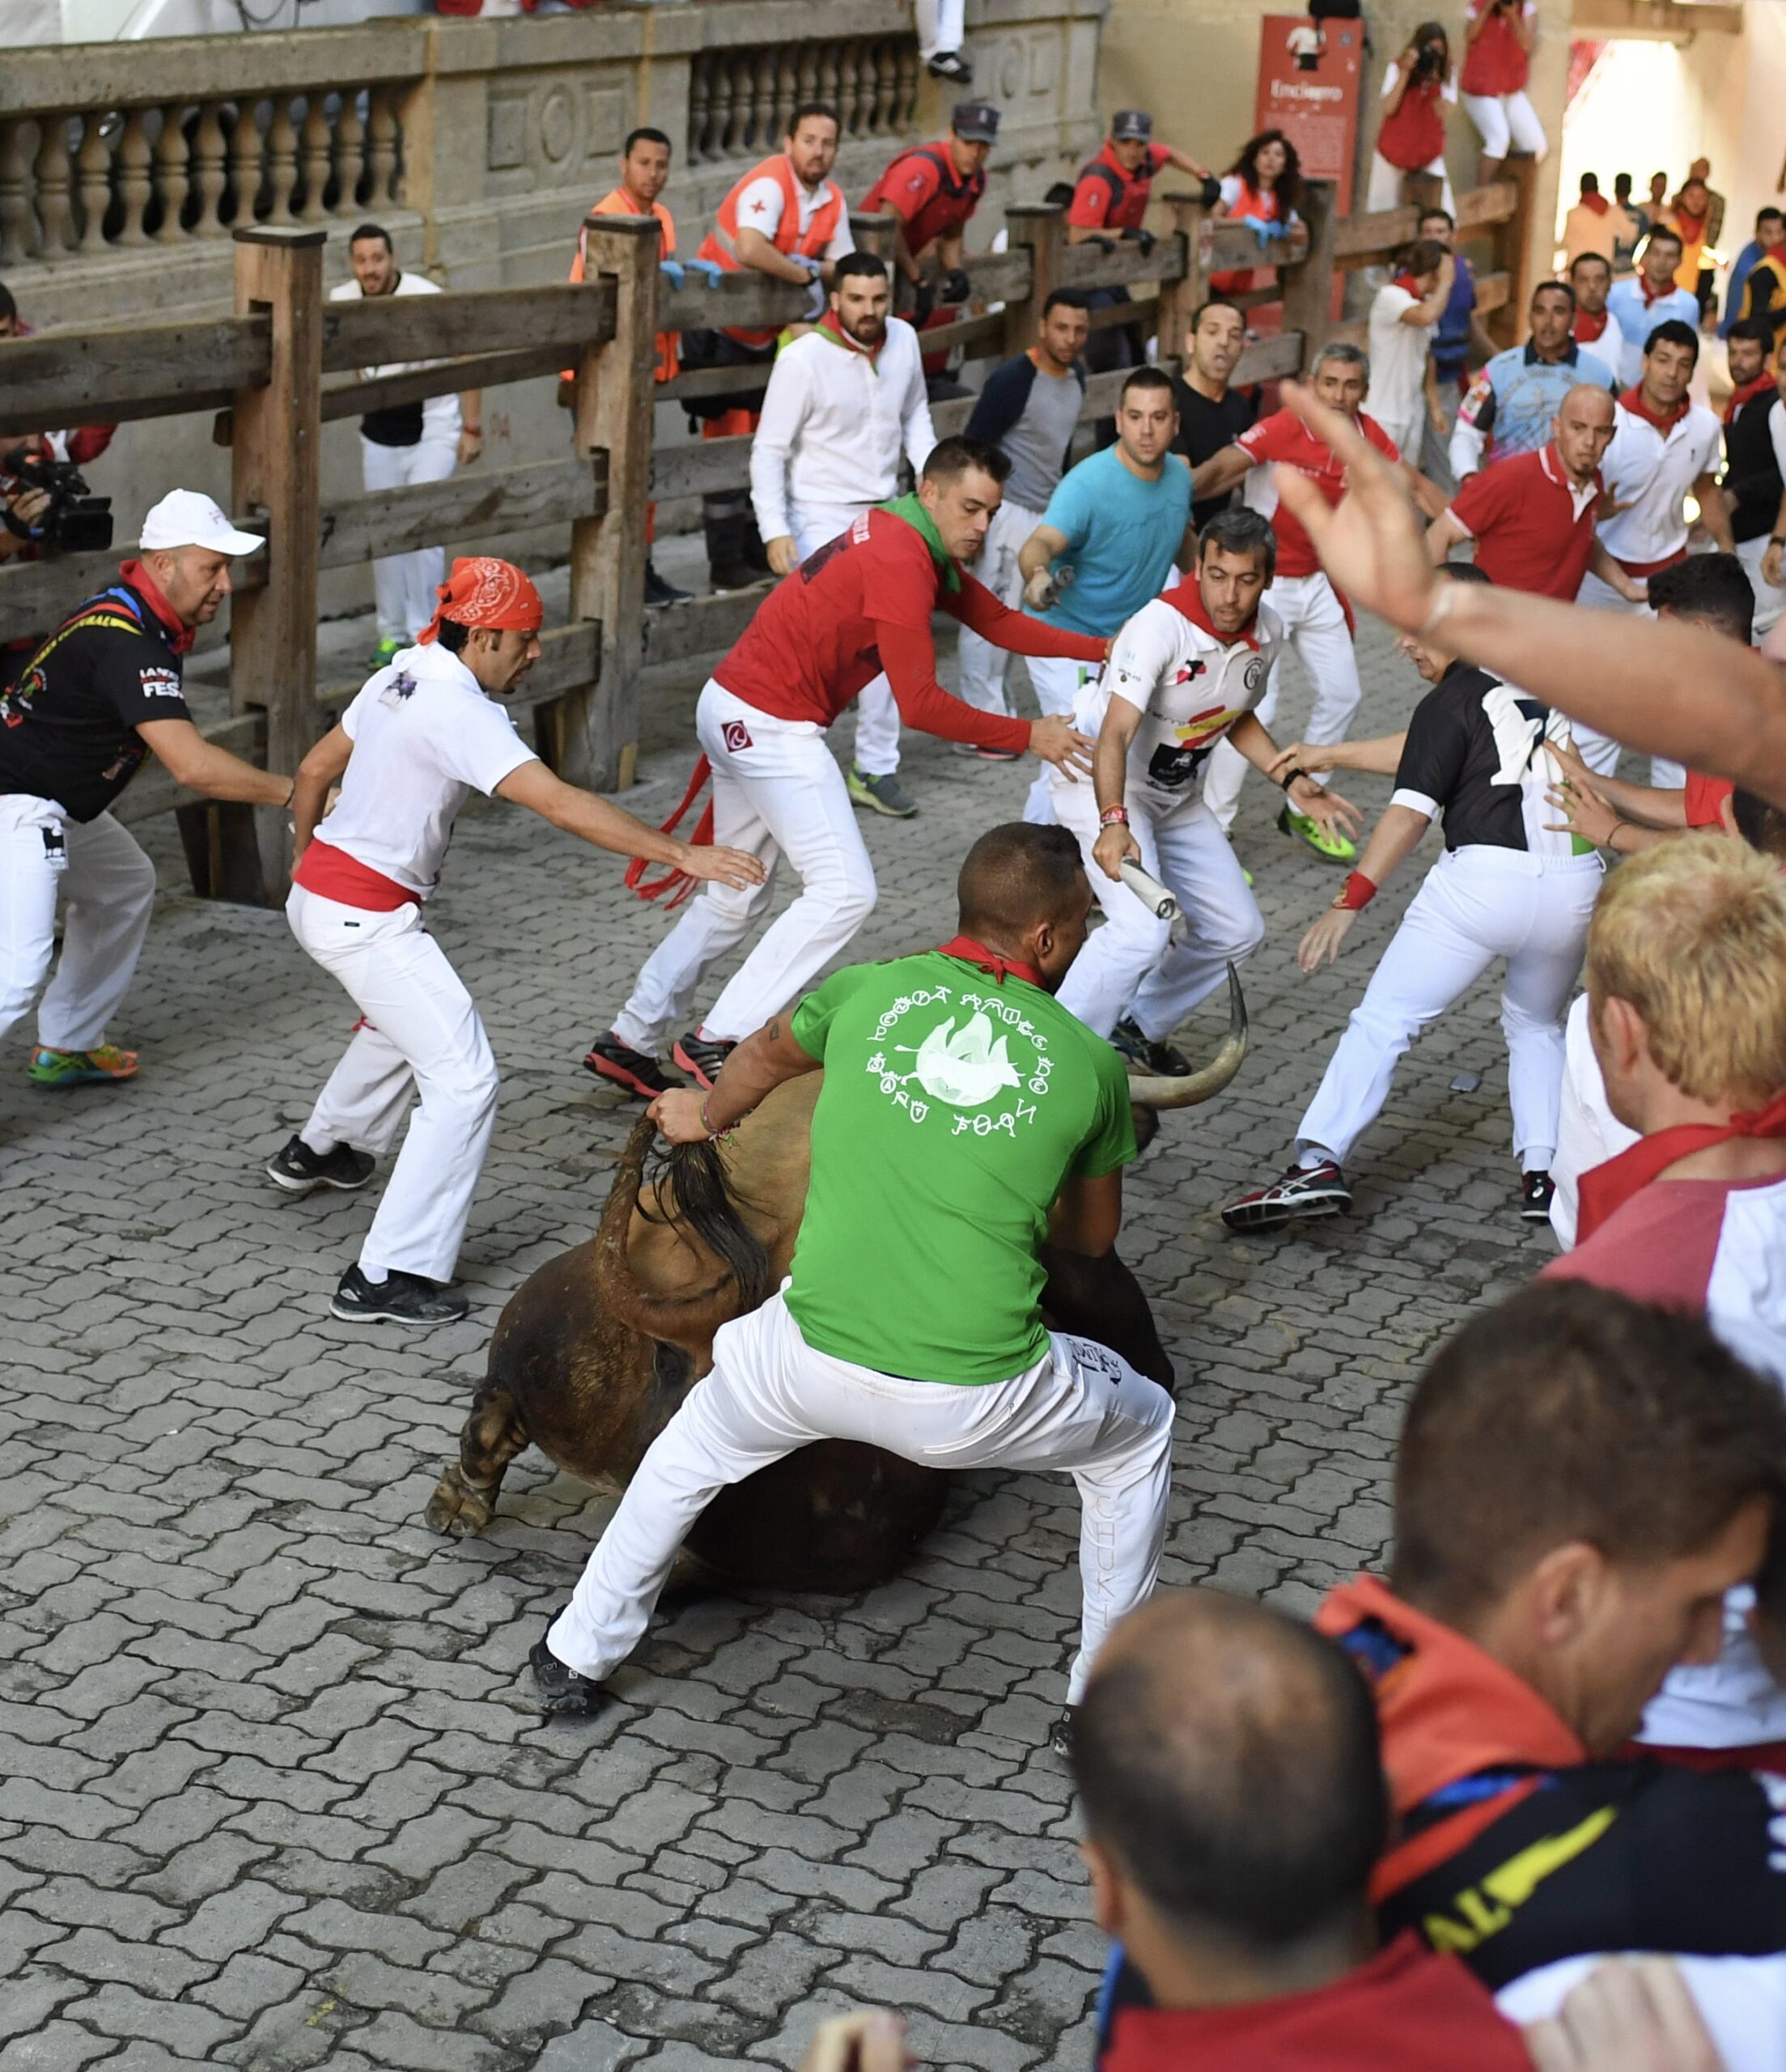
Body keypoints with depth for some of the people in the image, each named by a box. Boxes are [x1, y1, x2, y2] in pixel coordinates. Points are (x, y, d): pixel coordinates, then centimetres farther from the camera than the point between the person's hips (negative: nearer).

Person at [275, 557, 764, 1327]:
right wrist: (680, 853, -32)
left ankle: (319, 1149, 55)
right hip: (365, 916, -10)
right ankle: (389, 1277, -12)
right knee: (462, 1079, -10)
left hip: (318, 894, 10)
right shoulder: (458, 710, -22)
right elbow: (561, 805, -31)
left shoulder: (401, 677, 7)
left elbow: (313, 771, 18)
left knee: (406, 1019, 35)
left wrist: (304, 856, 35)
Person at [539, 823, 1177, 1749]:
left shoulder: (868, 992, 8)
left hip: (813, 1364, 2)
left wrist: (706, 1114, 54)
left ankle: (580, 1656, 42)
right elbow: (1093, 1237, 21)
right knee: (1138, 1431, 29)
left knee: (697, 1439, 34)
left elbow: (767, 1053, 32)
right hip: (977, 1404, -1)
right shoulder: (1090, 1062, 5)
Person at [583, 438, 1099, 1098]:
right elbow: (920, 705, -22)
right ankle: (718, 1043, -10)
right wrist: (1028, 736, -16)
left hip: (735, 711, 11)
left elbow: (997, 621, 11)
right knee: (845, 891, -11)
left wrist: (1107, 648, 4)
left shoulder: (919, 544, 11)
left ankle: (629, 1041, 23)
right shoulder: (900, 562, -20)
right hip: (771, 724, -11)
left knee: (734, 898, 18)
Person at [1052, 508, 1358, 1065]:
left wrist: (1293, 781, 3)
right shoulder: (1161, 625, -29)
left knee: (1237, 932, 10)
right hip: (1101, 787, -8)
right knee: (1144, 931, -27)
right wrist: (1113, 823, -53)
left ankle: (1136, 1029, 27)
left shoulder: (1266, 633, -6)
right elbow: (1115, 736, -38)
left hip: (1175, 796, 8)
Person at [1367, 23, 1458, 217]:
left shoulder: (1446, 74, -1)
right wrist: (1405, 72, -19)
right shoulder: (1397, 67, -6)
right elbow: (1389, 108, -15)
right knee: (1384, 209, 4)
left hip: (1429, 152, 1)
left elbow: (1442, 113, -10)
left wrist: (1434, 81, -20)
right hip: (1394, 150, -1)